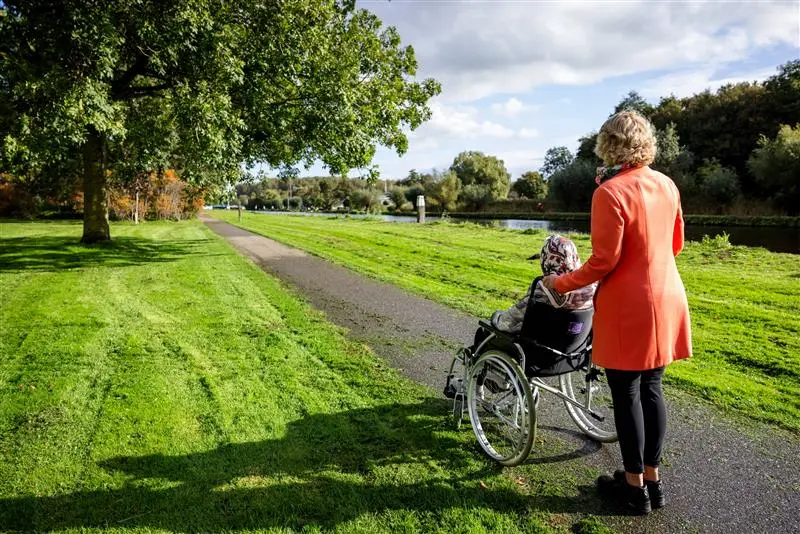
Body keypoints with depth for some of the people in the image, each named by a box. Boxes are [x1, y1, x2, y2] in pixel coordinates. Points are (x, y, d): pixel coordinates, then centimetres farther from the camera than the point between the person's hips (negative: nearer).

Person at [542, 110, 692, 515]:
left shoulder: (610, 193, -17)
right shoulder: (667, 185, 5)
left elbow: (603, 261, -17)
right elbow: (675, 244, 15)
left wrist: (561, 283, -5)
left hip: (629, 306, -7)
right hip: (666, 299, 7)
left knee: (627, 394, 5)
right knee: (651, 389, 16)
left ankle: (635, 487, 19)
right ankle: (652, 479, 27)